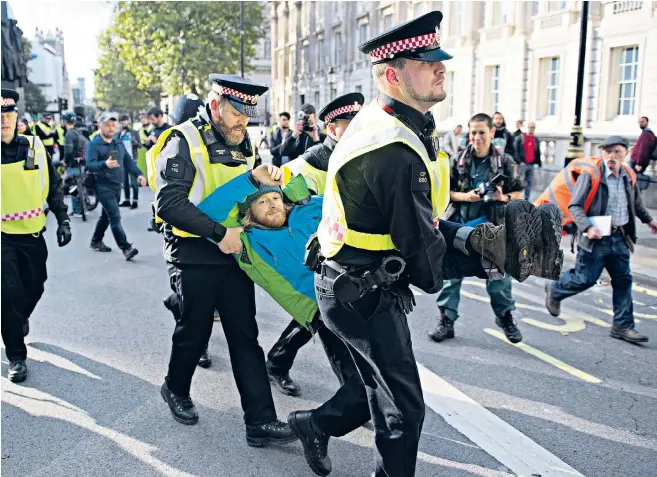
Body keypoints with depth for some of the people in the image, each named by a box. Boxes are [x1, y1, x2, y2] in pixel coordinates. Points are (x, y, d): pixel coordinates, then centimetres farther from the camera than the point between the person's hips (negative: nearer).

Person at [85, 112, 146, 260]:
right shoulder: (93, 145, -9)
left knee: (106, 216, 18)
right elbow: (89, 165, -21)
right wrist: (105, 164, -40)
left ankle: (96, 242, 34)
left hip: (117, 186, 8)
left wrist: (138, 174, -3)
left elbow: (128, 161, 14)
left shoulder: (119, 144, 14)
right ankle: (126, 248, -16)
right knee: (115, 217, -14)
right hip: (103, 186, -8)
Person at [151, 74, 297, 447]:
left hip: (233, 253, 6)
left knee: (245, 336, 5)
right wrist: (219, 232, -27)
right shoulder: (184, 141, -13)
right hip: (195, 255, -6)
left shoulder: (244, 144, 9)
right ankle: (176, 389, 40)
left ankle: (261, 421, 9)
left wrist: (263, 181, -1)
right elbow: (170, 202, -23)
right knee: (194, 331, 10)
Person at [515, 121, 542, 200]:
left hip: (531, 164, 5)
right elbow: (516, 150, -3)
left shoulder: (536, 140, 14)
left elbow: (538, 152, 17)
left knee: (530, 182, 4)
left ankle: (526, 199, 10)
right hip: (522, 163, -5)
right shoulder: (520, 137, 0)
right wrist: (520, 161, -12)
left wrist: (539, 163, 11)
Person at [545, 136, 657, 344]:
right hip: (596, 238, -6)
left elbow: (636, 203, 27)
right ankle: (555, 290, 28)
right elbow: (574, 206, -15)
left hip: (619, 238, 6)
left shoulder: (629, 176, 8)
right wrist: (588, 227, -27)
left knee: (623, 280, 6)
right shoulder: (590, 175, -13)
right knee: (586, 278, -1)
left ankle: (623, 326, 15)